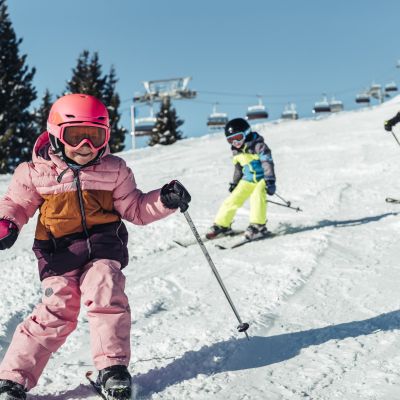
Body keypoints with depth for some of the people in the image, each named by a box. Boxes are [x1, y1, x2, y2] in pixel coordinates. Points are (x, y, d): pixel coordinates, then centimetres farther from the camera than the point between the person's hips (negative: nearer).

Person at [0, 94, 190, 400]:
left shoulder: (114, 170, 4)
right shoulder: (35, 172, 0)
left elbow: (135, 209, 10)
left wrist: (165, 201, -5)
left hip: (103, 244, 1)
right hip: (59, 251, -1)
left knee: (105, 295, -20)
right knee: (57, 311, -8)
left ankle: (112, 366, -3)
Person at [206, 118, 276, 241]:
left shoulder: (258, 145, -16)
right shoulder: (236, 151, 7)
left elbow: (267, 162, -23)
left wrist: (270, 181, -32)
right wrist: (234, 183, 24)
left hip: (262, 178, -6)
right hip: (248, 180, 6)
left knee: (257, 196, -31)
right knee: (232, 200, -2)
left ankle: (258, 226, -26)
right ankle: (221, 225, 10)